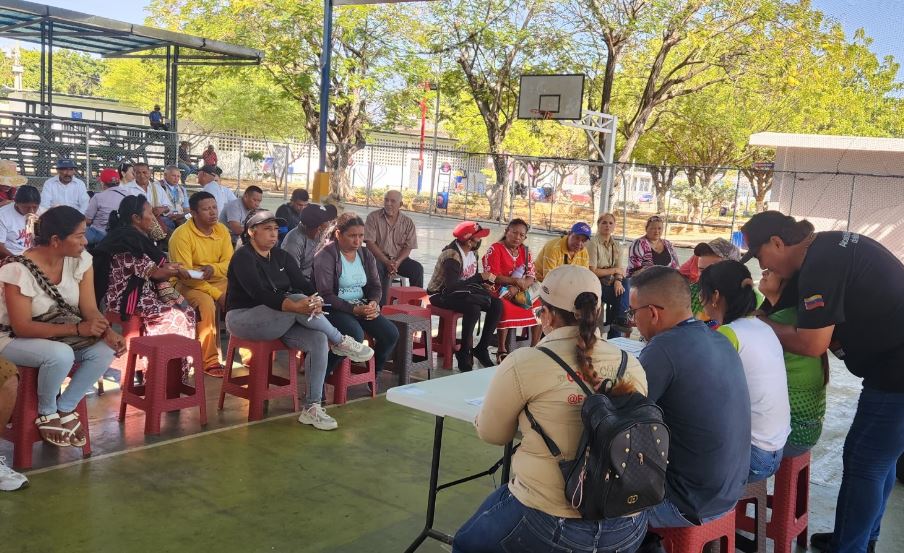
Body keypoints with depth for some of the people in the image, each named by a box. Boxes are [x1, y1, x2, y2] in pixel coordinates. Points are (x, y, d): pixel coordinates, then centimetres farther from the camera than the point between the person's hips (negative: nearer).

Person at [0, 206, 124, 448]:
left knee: (105, 349, -22)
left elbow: (90, 309, -9)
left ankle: (65, 409, -4)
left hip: (62, 335, 6)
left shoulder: (80, 260, -11)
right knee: (61, 355, -36)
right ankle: (47, 415, -6)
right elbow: (22, 327, -27)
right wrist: (78, 329, -35)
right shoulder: (20, 270, -26)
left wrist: (108, 331, -32)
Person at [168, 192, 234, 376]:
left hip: (217, 281, 6)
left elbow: (229, 262, -2)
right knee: (206, 304, -35)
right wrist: (217, 294, -26)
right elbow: (185, 274, -22)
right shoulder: (181, 235, -17)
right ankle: (210, 360, -25)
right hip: (187, 283, -5)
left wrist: (213, 268, -26)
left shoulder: (222, 230, 2)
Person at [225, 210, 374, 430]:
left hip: (277, 321, 7)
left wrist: (315, 300, -25)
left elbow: (303, 284, -1)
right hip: (243, 319, -7)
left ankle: (311, 408, -17)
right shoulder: (243, 257, -10)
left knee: (319, 340, -21)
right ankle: (341, 342, -14)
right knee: (298, 300, -31)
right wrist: (297, 306, -39)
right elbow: (260, 294, -25)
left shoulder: (281, 257, 12)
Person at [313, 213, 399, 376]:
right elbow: (325, 295, -16)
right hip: (334, 309, -6)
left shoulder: (366, 255, 10)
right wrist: (354, 309, -23)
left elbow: (375, 286, 15)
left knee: (391, 334, -13)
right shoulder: (325, 256, -10)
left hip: (362, 306, 7)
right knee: (355, 335, -34)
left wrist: (373, 303, -8)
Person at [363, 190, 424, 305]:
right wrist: (387, 262, -19)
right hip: (378, 257, -3)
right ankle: (381, 306, -30)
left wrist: (397, 263, -19)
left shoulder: (408, 222, 4)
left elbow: (408, 247, 1)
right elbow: (370, 242, -9)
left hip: (398, 258, 3)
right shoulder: (373, 217, -2)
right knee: (378, 268, -35)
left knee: (417, 268, -21)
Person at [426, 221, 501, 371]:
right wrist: (481, 277, -31)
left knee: (497, 304, -11)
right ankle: (464, 353, -19)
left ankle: (482, 349, -3)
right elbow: (452, 286, -35)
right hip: (442, 294, -8)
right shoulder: (452, 255, -25)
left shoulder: (472, 251, 2)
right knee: (473, 309, -35)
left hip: (462, 291, 8)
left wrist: (483, 285, -7)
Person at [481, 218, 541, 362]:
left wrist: (516, 288, -19)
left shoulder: (525, 251, 9)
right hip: (498, 291, -6)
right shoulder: (495, 249, -8)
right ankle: (501, 351, -26)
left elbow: (531, 278, 1)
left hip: (519, 292, 6)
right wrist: (517, 281, -18)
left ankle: (534, 348, 1)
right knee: (506, 308, -35)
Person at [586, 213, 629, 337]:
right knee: (624, 295, -24)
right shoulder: (593, 243, -9)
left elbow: (619, 270, 1)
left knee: (625, 285, -24)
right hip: (596, 284, -6)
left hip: (610, 283, 6)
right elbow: (593, 271, -16)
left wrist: (618, 281, -20)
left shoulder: (616, 246, 11)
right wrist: (613, 270, -9)